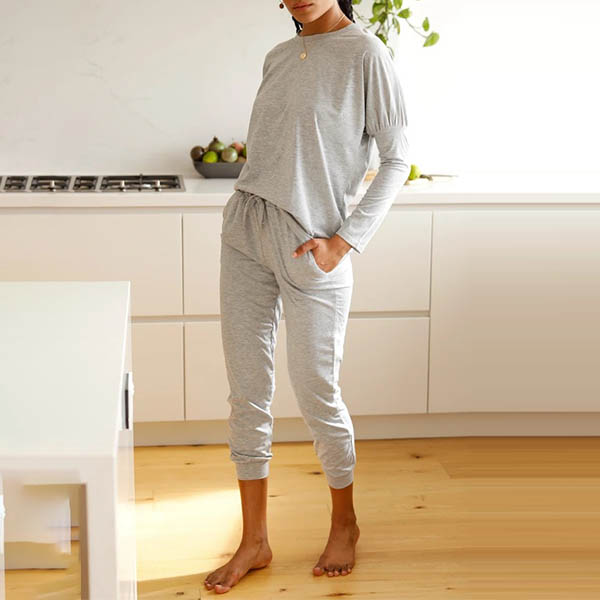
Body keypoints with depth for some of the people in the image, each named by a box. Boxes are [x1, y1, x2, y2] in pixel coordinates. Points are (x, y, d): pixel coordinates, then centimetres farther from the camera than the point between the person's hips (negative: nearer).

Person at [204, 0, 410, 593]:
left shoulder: (365, 53, -8)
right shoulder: (278, 57, 11)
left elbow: (397, 159, -7)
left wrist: (345, 240, -12)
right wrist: (248, 217, 12)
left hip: (310, 249, -6)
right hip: (245, 236, 6)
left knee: (317, 397, 5)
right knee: (247, 394, 7)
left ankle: (344, 523, 29)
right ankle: (254, 539, 20)